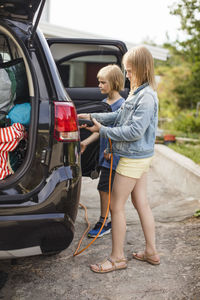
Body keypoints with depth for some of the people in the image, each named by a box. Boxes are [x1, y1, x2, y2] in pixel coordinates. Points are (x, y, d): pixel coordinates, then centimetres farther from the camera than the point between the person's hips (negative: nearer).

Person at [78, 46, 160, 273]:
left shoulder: (147, 96, -20)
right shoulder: (138, 93, 11)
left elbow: (135, 131, -24)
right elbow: (119, 116, 15)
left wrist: (103, 130, -16)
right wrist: (91, 116, 7)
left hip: (134, 158, -10)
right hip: (139, 156, 10)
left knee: (116, 205, -1)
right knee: (141, 203, 16)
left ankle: (117, 257, 13)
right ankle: (151, 251, 28)